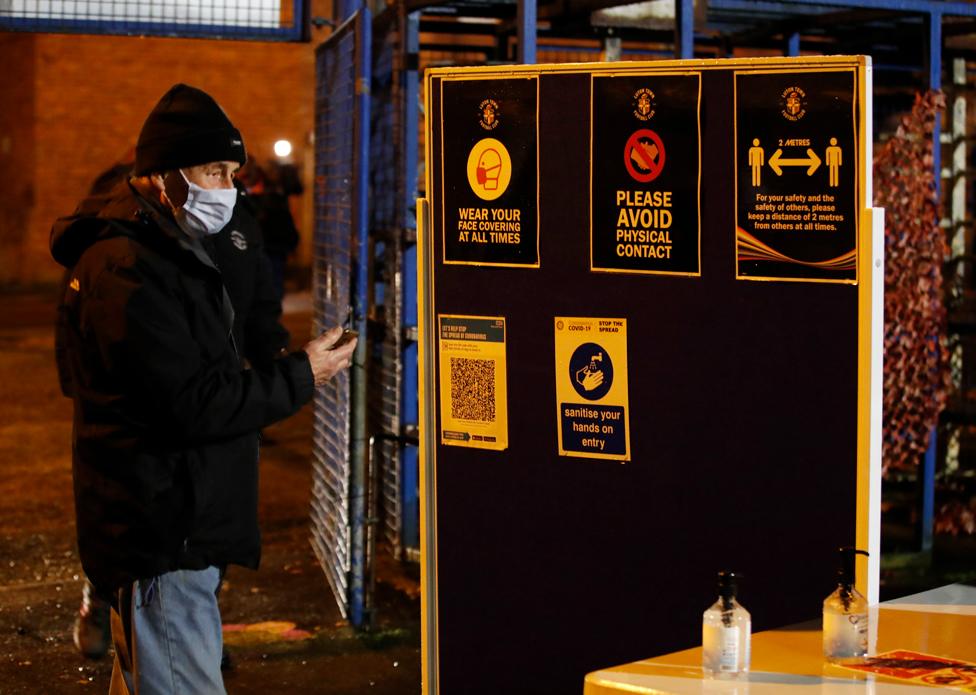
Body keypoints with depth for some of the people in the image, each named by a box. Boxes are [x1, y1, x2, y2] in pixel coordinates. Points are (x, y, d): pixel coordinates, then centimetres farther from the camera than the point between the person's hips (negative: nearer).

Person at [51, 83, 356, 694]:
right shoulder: (127, 271, -19)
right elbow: (191, 406, -23)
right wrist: (300, 376, -15)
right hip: (161, 542, -11)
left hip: (181, 527, 11)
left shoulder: (164, 253, 17)